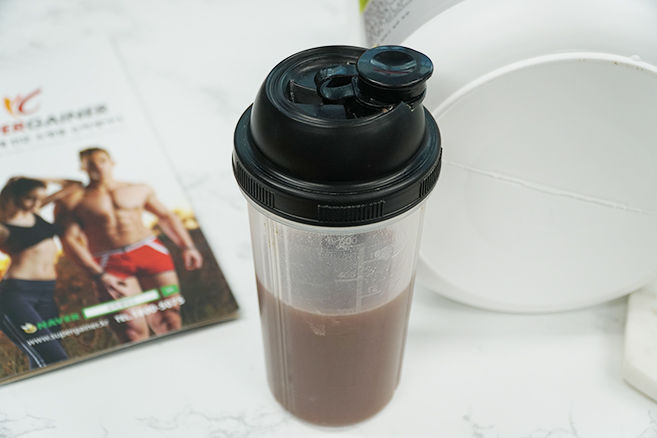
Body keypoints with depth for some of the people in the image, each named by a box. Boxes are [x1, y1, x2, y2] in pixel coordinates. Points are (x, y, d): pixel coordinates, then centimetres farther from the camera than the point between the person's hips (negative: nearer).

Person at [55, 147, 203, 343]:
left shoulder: (139, 190, 17)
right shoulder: (71, 201, 6)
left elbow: (166, 216, 22)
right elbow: (69, 240, -3)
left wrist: (187, 247, 10)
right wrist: (98, 275, -14)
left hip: (151, 251, 3)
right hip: (111, 265, -3)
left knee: (170, 322, 0)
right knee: (133, 331, -12)